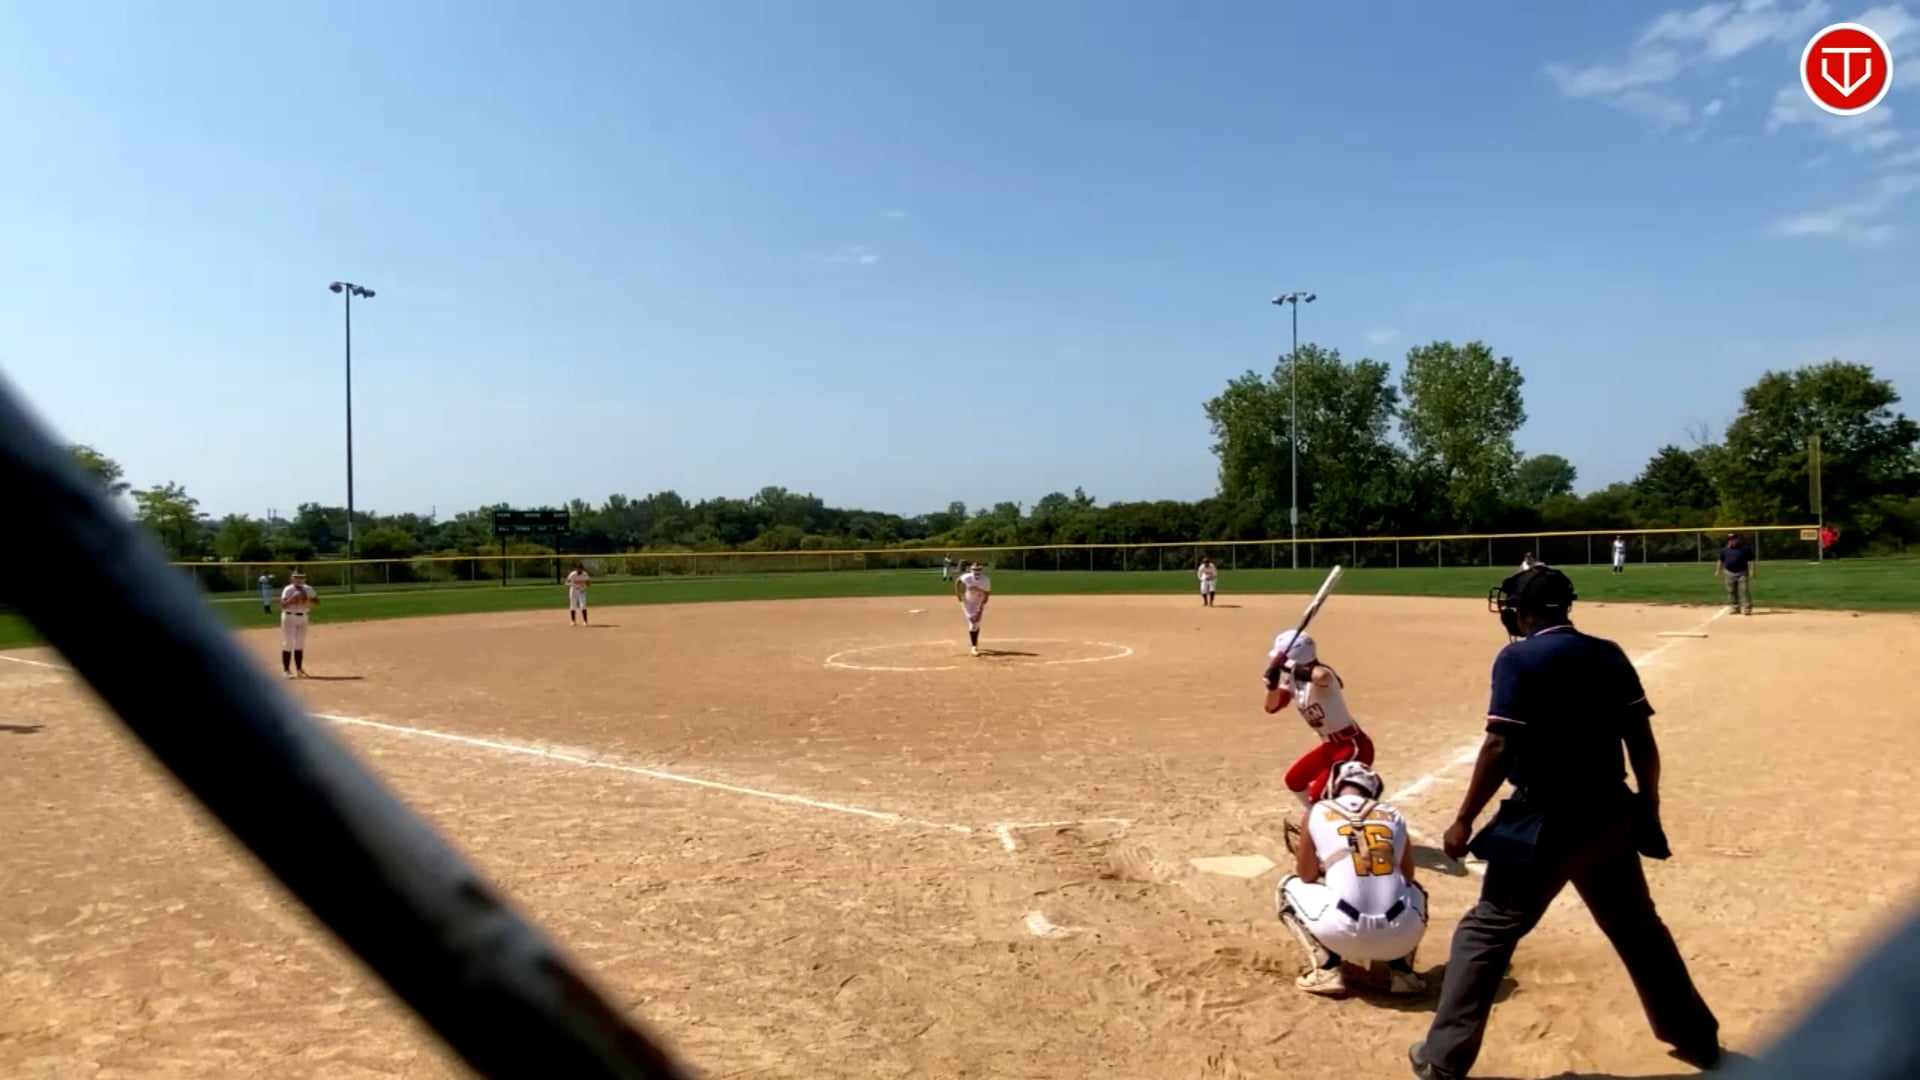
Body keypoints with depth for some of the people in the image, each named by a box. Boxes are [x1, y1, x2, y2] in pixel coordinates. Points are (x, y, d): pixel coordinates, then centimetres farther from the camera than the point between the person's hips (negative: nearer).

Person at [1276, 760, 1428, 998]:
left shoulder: (1317, 813, 10)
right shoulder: (1393, 815, 17)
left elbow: (1307, 876, 19)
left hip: (1345, 932, -3)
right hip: (1401, 934, 3)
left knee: (1288, 888, 25)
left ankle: (1326, 970, 9)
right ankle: (1402, 972, 20)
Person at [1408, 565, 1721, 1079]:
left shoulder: (1519, 658, -12)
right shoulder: (1610, 655, 6)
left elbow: (1500, 749, -18)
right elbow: (1643, 744, 7)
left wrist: (1464, 821, -12)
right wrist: (1649, 810, 19)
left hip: (1547, 820, -6)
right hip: (1609, 814, 6)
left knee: (1487, 930, 2)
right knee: (1638, 927, 26)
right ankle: (1698, 1038, 41)